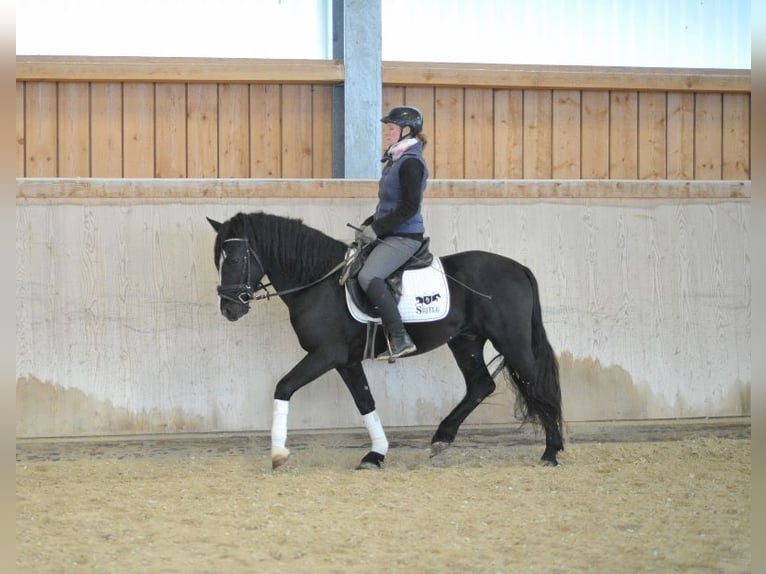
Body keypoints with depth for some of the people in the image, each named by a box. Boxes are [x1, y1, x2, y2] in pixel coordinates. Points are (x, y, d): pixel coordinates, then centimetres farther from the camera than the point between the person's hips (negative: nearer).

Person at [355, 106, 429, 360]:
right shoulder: (396, 159, 17)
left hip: (404, 236, -11)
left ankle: (400, 339, -28)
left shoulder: (410, 162, -14)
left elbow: (409, 207, -21)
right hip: (389, 234, 11)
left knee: (368, 276, -29)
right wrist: (369, 224, 10)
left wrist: (376, 229, -18)